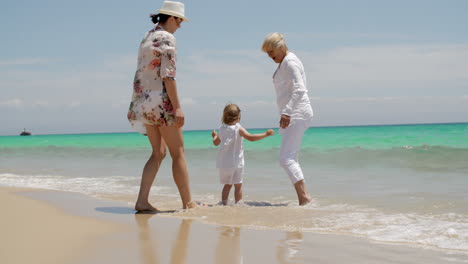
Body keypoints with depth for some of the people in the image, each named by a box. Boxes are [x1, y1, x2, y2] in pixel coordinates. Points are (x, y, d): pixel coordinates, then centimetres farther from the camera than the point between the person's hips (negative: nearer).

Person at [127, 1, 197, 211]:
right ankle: (187, 203, 4)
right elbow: (168, 75, -18)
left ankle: (142, 201, 3)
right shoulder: (167, 38, -10)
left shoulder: (147, 37, 16)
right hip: (160, 101, -8)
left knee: (159, 152, 11)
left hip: (143, 100, 8)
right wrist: (177, 107, -19)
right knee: (178, 152, 0)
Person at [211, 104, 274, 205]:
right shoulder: (238, 129, -11)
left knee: (227, 184, 15)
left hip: (223, 163, 5)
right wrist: (265, 134, -15)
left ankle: (223, 203, 11)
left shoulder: (222, 129, 6)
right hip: (235, 162, -5)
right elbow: (251, 137, -21)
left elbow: (216, 142, 19)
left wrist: (214, 136, 41)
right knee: (238, 185, 4)